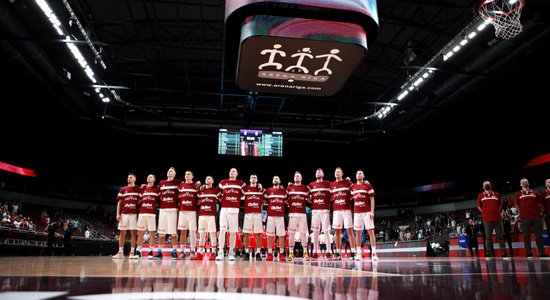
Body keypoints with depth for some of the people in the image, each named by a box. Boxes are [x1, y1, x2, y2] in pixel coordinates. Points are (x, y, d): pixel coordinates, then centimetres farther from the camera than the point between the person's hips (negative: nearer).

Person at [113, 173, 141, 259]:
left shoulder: (138, 189, 7)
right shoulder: (122, 189, 12)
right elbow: (119, 202, 10)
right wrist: (118, 214, 1)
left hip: (134, 214, -2)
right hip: (124, 213, 2)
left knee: (133, 233, -1)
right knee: (122, 233, 5)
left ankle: (132, 252, 4)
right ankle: (120, 252, 11)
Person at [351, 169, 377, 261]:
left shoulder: (367, 185, 1)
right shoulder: (352, 186, 11)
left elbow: (372, 199, -2)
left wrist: (372, 211, -10)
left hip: (367, 212, -3)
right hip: (357, 212, 4)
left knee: (370, 231, -4)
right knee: (357, 232, 4)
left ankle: (374, 253, -2)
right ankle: (359, 253, 9)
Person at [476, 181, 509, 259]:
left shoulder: (496, 194, 11)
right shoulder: (480, 196, 8)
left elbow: (500, 205, 19)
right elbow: (479, 206, 14)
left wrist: (497, 211, 7)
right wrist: (484, 213, 4)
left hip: (498, 218, 1)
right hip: (487, 219, -1)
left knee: (500, 237, 2)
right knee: (488, 237, 2)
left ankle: (504, 254, 7)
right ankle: (488, 254, 6)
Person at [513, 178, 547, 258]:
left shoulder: (534, 193, 13)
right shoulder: (518, 194, 7)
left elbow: (539, 204, 17)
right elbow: (516, 205, 8)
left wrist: (540, 212, 8)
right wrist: (522, 213, 4)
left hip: (536, 217, 2)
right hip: (525, 218, -2)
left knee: (539, 235, 4)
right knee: (526, 236, 1)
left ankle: (542, 253, 10)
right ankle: (528, 254, 7)